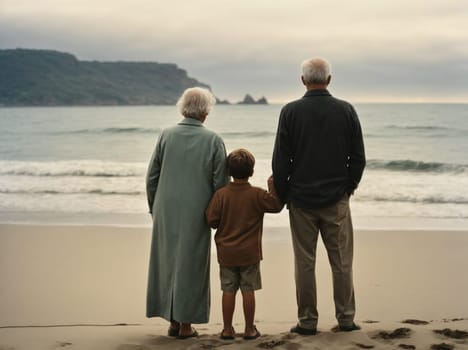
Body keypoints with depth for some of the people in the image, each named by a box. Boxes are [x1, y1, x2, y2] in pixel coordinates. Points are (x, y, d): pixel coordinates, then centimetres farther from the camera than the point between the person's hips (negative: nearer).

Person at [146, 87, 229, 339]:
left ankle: (173, 321, 18)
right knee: (191, 265, 8)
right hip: (197, 214, -2)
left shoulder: (166, 135, -2)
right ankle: (185, 324, 11)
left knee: (167, 262, 13)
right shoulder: (213, 141, -6)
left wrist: (154, 208, 13)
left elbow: (151, 177, 1)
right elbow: (220, 183, -6)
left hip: (166, 212, 2)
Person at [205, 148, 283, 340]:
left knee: (228, 291, 7)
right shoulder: (257, 195, -9)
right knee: (248, 290, 5)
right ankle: (249, 329, 12)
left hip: (226, 253, 1)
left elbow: (211, 220, -6)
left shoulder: (221, 194, -7)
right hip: (249, 253, -1)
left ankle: (227, 329, 13)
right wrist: (273, 186, 4)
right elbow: (276, 205, -3)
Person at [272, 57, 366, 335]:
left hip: (301, 199, -1)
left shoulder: (290, 112, -7)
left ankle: (307, 321, 11)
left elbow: (281, 161, -5)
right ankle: (346, 319, 15)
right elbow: (358, 158, 1)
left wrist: (283, 195, 7)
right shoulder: (346, 111, -3)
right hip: (337, 199, 1)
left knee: (305, 263, 6)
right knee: (342, 262, 9)